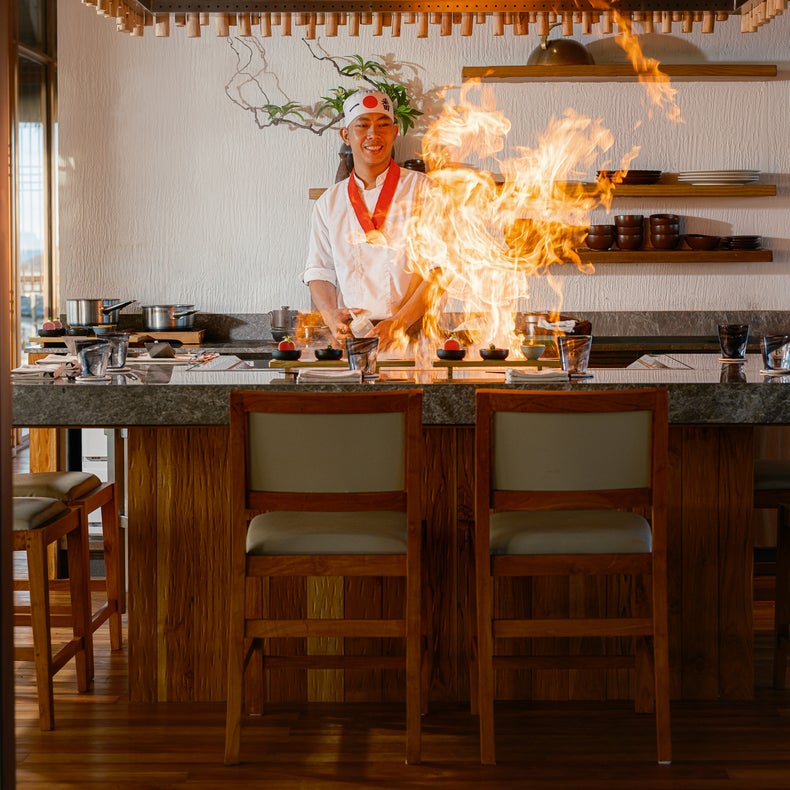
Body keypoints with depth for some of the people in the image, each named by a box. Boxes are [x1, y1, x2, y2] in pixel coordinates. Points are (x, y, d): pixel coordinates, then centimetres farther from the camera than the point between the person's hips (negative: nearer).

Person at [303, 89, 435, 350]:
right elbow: (319, 272, 17)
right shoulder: (329, 203, 16)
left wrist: (399, 322, -13)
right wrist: (331, 315, -4)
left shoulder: (422, 189, 5)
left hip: (413, 335, -2)